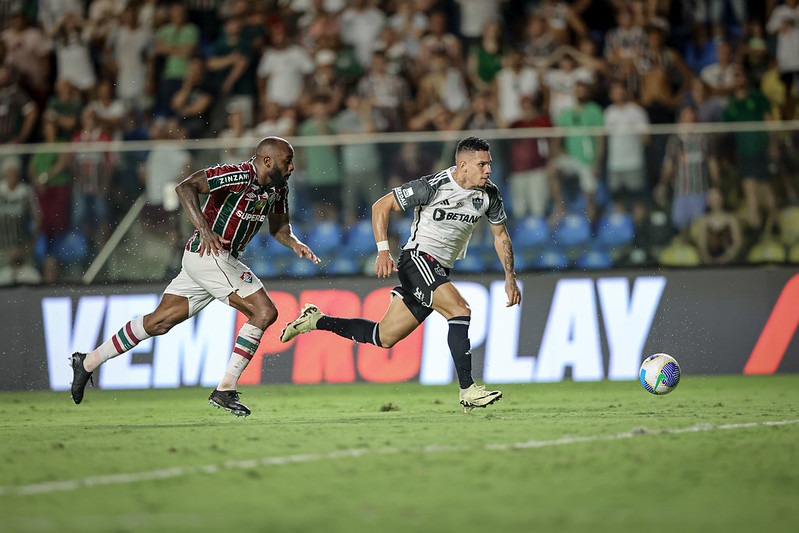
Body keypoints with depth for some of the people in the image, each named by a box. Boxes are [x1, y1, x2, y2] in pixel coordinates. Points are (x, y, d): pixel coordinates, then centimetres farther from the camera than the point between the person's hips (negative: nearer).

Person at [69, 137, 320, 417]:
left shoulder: (278, 188, 8)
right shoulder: (239, 175, -19)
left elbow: (278, 227, 21)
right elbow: (185, 187, -24)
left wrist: (295, 244, 0)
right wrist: (204, 229, -34)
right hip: (208, 255, -9)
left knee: (160, 322, 14)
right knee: (264, 312, -14)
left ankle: (87, 363, 23)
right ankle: (225, 390, -11)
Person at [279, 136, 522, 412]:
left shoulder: (489, 194, -1)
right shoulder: (432, 186, -18)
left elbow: (500, 235, 13)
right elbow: (381, 206, -9)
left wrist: (510, 278, 4)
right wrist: (383, 252, -16)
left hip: (439, 271, 7)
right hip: (418, 258, -7)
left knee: (383, 337, 9)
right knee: (460, 309, -27)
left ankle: (316, 320, 26)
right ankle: (467, 390, -26)